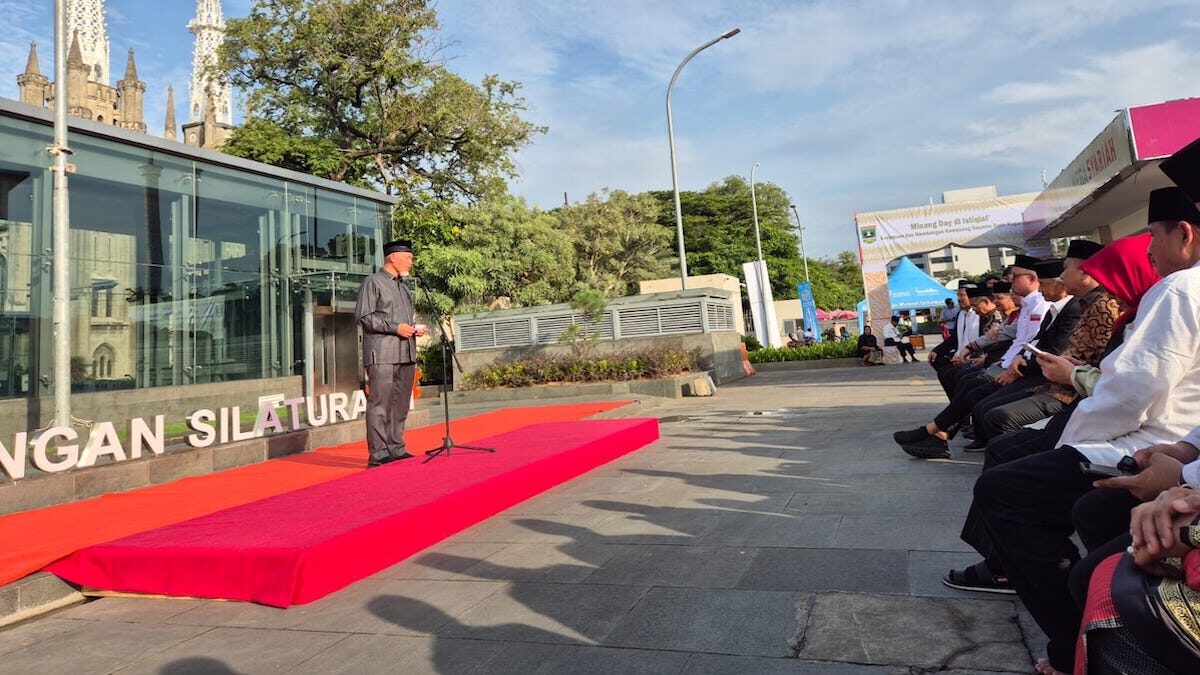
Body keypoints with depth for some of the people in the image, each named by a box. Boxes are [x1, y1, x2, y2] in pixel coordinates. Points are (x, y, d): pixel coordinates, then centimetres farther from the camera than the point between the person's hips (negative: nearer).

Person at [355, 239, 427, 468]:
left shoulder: (403, 286, 23)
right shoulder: (373, 282, 0)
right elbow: (364, 316, -9)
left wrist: (415, 328, 8)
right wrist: (395, 328, -15)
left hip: (406, 354, 8)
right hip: (382, 354, -8)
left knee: (400, 404, 9)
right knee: (380, 404, -7)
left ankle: (396, 449, 16)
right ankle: (378, 454, -4)